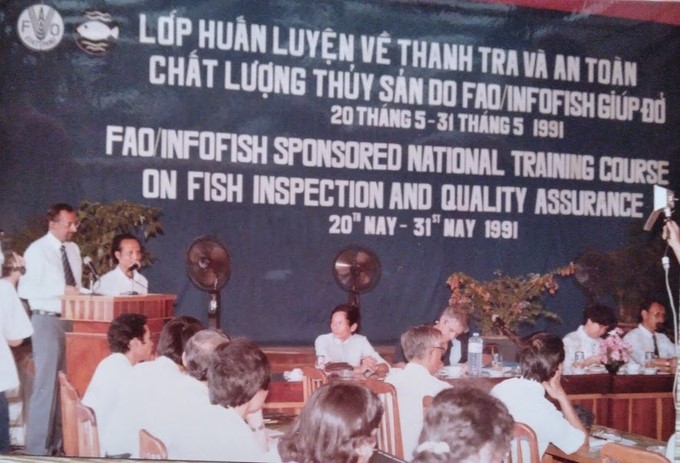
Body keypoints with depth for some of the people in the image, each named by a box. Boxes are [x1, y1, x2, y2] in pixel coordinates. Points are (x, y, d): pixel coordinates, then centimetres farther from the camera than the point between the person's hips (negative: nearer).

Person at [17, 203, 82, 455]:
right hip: (48, 321, -7)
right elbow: (25, 289, -16)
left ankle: (59, 441, 20)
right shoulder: (37, 250, -10)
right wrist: (61, 290, -22)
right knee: (47, 383, -7)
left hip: (71, 320, 7)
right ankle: (38, 447, 2)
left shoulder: (73, 249, 11)